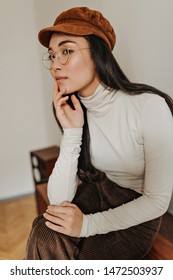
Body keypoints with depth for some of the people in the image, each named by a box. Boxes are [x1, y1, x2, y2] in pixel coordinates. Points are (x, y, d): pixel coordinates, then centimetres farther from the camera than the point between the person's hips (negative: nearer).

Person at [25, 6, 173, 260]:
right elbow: (58, 200, -13)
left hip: (140, 213, -3)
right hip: (99, 193, 4)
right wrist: (72, 132, -23)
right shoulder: (74, 111, -6)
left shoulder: (150, 106, -24)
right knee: (45, 236, -22)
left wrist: (88, 225, -22)